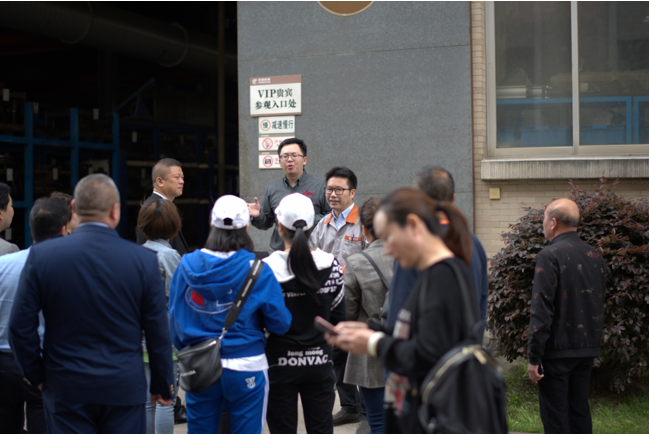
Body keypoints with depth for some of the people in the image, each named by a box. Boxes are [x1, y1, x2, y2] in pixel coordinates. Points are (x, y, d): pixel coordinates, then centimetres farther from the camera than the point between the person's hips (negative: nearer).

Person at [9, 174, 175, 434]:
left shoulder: (41, 255, -7)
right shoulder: (144, 260, -7)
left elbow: (20, 327, -4)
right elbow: (158, 332, -1)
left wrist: (36, 376, 11)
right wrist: (163, 385, 11)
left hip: (65, 390, 0)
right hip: (124, 390, 0)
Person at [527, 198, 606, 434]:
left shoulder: (550, 255, -15)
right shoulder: (596, 256, 8)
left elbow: (541, 310, -18)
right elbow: (599, 305, 15)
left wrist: (534, 357, -15)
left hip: (557, 350, -7)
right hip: (587, 348, 7)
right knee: (580, 410, 15)